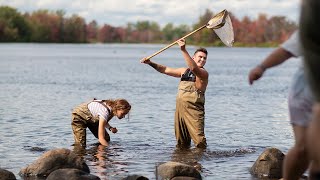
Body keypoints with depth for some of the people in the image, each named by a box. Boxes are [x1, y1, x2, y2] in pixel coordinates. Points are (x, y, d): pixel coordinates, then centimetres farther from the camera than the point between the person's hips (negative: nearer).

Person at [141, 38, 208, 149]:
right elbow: (166, 70, 24)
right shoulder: (184, 71, 19)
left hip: (194, 109, -7)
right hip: (180, 108, 7)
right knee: (181, 142, 10)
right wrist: (151, 63, 13)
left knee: (199, 139, -15)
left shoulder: (203, 73, -4)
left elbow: (193, 68, -25)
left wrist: (183, 50, -32)